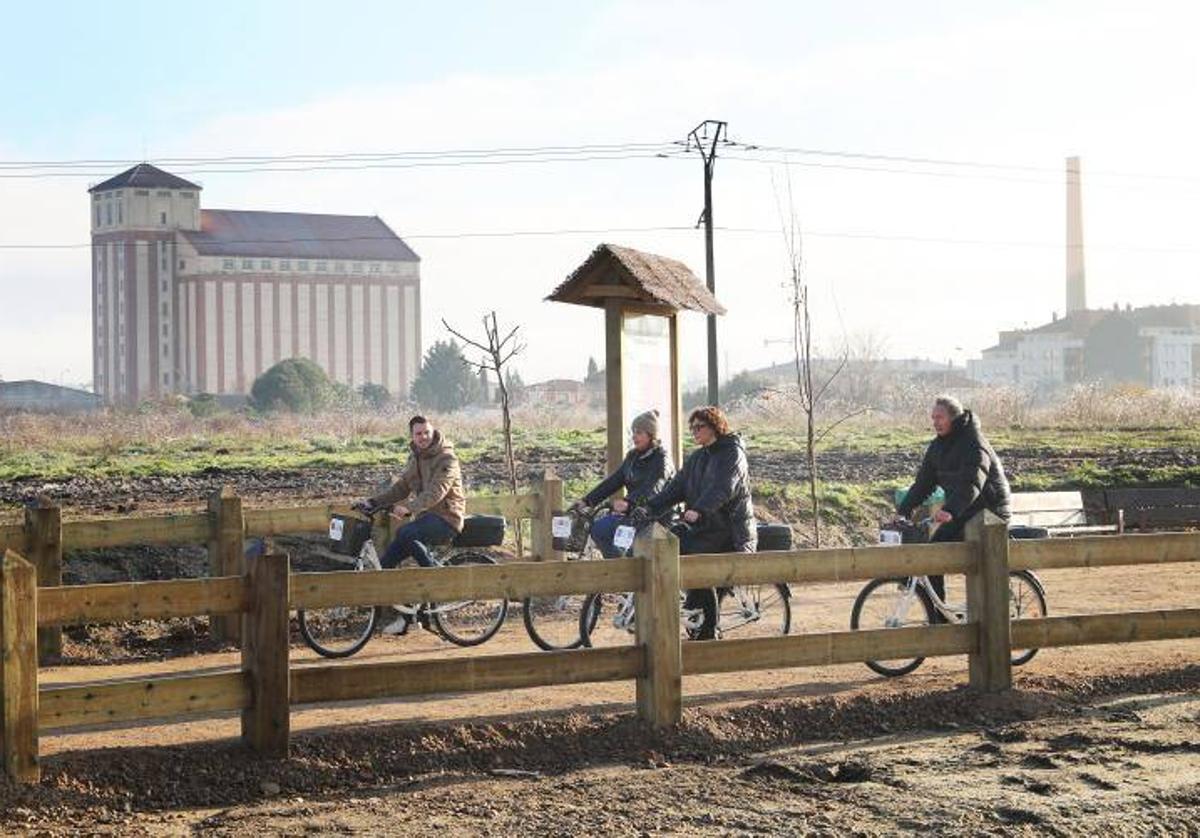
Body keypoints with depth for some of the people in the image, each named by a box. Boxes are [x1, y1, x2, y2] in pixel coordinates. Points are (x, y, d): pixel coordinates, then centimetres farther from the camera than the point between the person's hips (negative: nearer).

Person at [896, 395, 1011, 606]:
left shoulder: (974, 443, -20)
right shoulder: (937, 447, 6)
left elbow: (972, 483, -34)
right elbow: (923, 482, 6)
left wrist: (950, 511, -48)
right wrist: (903, 510, -6)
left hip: (989, 511, -8)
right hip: (961, 513, 8)